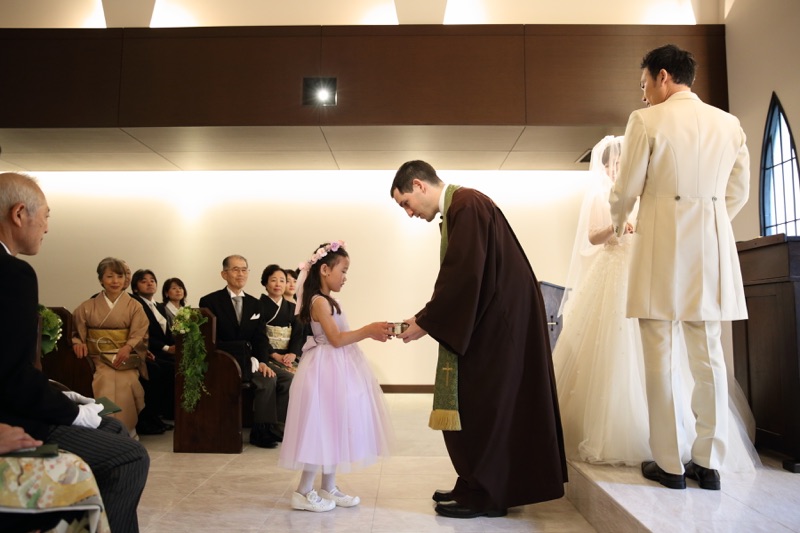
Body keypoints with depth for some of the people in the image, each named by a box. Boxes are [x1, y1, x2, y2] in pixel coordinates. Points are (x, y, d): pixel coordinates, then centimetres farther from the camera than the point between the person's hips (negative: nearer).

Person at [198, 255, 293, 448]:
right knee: (267, 380, -26)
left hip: (250, 360, 6)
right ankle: (261, 431, -13)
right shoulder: (209, 302, -4)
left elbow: (261, 337, 8)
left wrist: (263, 361, -14)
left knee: (288, 378, -12)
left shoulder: (255, 304, 13)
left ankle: (276, 426, -7)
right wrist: (249, 360, -21)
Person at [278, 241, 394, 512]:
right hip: (326, 370, -10)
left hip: (337, 370, 10)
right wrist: (368, 330, -21)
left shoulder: (327, 301, 15)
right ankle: (304, 492, 5)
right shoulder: (319, 301, -15)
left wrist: (369, 333, 8)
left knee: (332, 428, 12)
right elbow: (336, 339, -20)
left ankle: (328, 488, 21)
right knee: (322, 428, -5)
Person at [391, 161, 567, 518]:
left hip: (499, 320, -10)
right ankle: (478, 487, 25)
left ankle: (483, 494, 12)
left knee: (480, 405, -1)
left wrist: (426, 322, -15)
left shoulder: (466, 205, -18)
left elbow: (464, 275, -24)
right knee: (478, 405, 14)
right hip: (491, 319, 10)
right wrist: (428, 317, 8)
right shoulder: (459, 206, 13)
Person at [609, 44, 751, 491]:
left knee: (661, 356, 2)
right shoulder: (729, 123, 11)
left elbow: (627, 190, -1)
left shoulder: (647, 120, -3)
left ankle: (670, 464, 7)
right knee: (709, 355, 7)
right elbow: (738, 193, 14)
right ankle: (708, 463, 13)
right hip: (713, 244, 5)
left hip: (661, 243, -4)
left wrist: (619, 224, 19)